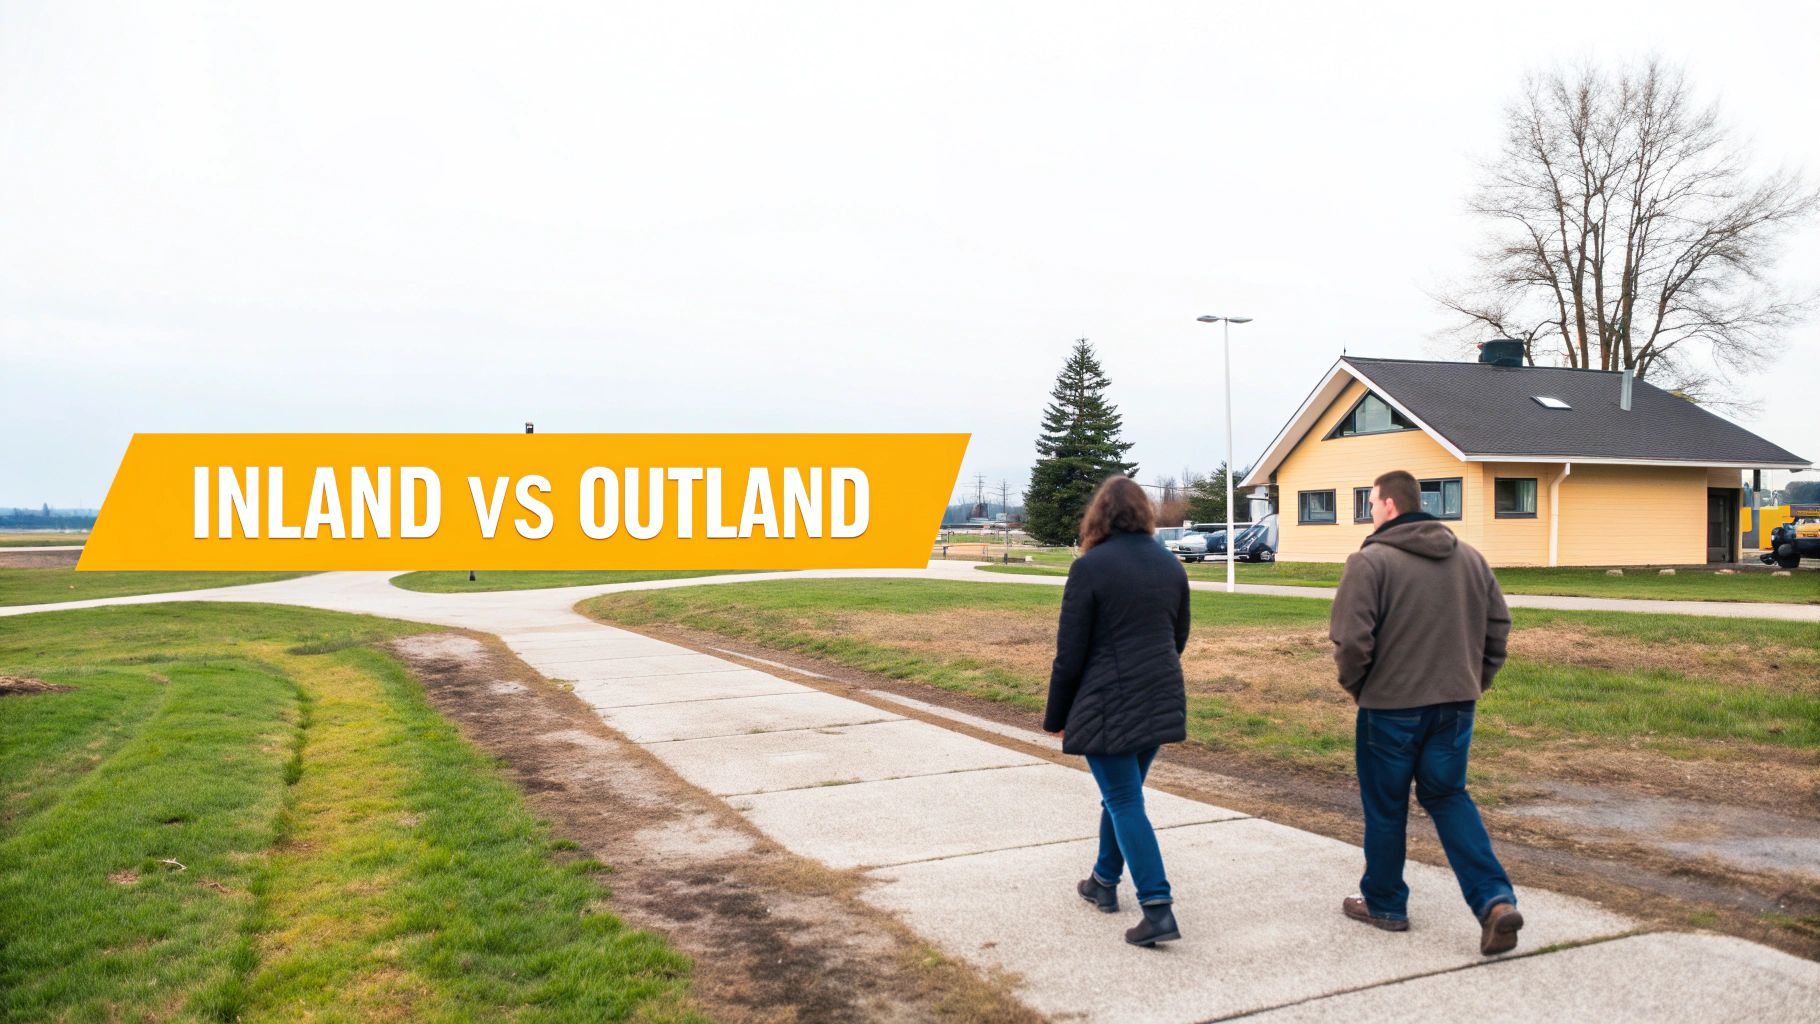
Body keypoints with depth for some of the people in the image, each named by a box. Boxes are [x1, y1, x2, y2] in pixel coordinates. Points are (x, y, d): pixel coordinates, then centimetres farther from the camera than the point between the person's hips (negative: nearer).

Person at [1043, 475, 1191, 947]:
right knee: (1120, 794, 22)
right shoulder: (1171, 565, 6)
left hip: (1107, 707, -7)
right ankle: (1105, 882, 36)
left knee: (1124, 802, -1)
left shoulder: (1090, 567, -13)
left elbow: (1069, 654, -11)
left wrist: (1057, 717, 0)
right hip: (1162, 705, 7)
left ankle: (1158, 910, -5)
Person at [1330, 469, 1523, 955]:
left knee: (1385, 807, 11)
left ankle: (1384, 903, 25)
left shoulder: (1371, 560, -14)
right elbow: (1498, 625, 11)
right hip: (1456, 702, 6)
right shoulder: (1470, 558, 8)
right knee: (1449, 797, 17)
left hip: (1390, 706, -5)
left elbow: (1351, 640, -20)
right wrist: (1474, 680, 17)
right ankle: (1496, 899, 3)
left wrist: (1355, 686, -2)